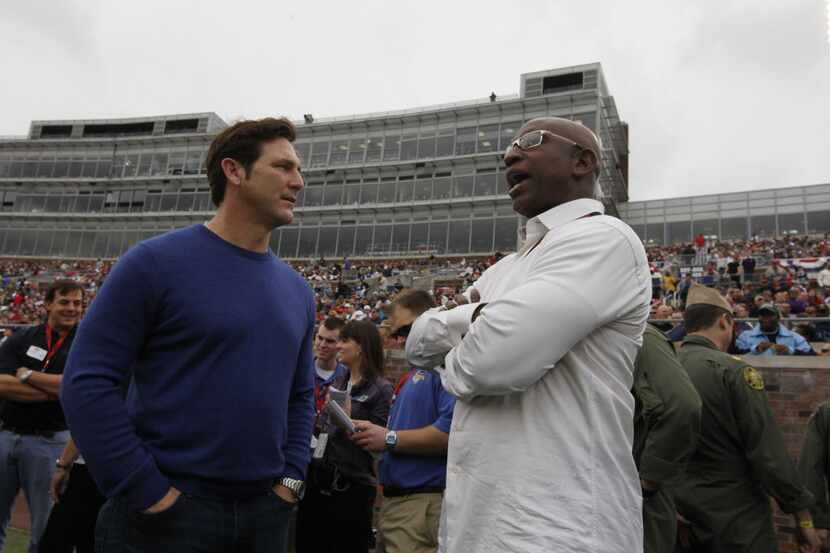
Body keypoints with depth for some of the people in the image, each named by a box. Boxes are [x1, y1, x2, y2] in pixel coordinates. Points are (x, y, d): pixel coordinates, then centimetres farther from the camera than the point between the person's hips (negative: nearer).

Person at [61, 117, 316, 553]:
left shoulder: (297, 291, 7)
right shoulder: (156, 262, -10)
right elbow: (88, 382, -13)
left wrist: (292, 477, 3)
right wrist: (148, 493, -15)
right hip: (167, 513, -5)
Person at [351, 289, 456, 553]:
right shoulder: (417, 369, 19)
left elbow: (451, 430, -27)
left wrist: (390, 439, -18)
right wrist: (370, 434, 8)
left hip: (424, 503, -9)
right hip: (396, 500, 10)